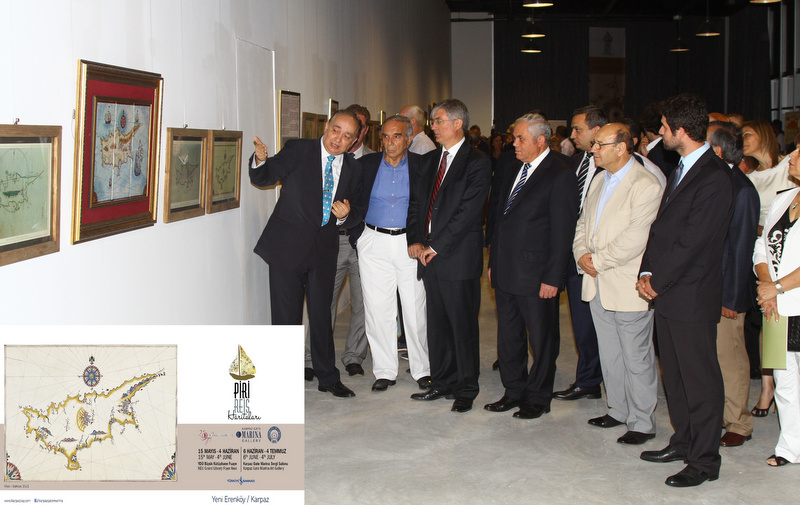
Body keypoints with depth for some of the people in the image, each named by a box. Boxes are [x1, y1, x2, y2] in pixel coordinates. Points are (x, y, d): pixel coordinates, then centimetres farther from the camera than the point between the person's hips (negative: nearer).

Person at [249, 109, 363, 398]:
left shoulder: (353, 169, 6)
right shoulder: (298, 151, -5)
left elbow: (356, 216, 12)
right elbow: (263, 178, -9)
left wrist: (345, 215, -11)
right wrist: (260, 160, -32)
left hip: (323, 249, 4)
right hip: (287, 247, -4)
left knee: (322, 315, 14)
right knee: (286, 317, 0)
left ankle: (328, 378, 29)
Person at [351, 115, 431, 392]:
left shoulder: (421, 166, 2)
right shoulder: (367, 164, 6)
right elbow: (354, 201, 11)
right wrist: (358, 234, 3)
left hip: (410, 244, -1)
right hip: (374, 244, 1)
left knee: (416, 309, 2)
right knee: (378, 309, 3)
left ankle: (422, 369, 17)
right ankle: (385, 371, 14)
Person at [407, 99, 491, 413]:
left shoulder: (477, 163, -7)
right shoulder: (431, 160, 16)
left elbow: (467, 213, -14)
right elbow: (417, 202, 16)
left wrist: (435, 247, -13)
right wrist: (415, 241, 1)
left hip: (459, 257, -7)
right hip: (429, 254, 7)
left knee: (463, 325, 0)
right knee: (437, 324, 12)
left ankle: (466, 390, 11)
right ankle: (442, 383, 23)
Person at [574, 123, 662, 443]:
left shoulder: (646, 185, -14)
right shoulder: (599, 181, 14)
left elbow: (635, 238, -21)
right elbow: (584, 223, 18)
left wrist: (598, 260, -15)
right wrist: (582, 254, -1)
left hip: (628, 287, -8)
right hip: (598, 284, 8)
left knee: (636, 358, 1)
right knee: (609, 355, 16)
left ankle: (642, 423, 11)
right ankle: (619, 410, 30)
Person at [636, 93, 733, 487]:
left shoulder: (714, 178, -18)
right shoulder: (680, 169, 12)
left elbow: (691, 243, -20)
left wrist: (657, 281, -12)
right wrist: (647, 273, 2)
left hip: (693, 297, -9)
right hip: (666, 293, 9)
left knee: (700, 379, 1)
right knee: (674, 374, 18)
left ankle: (704, 460, 11)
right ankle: (683, 441, 32)